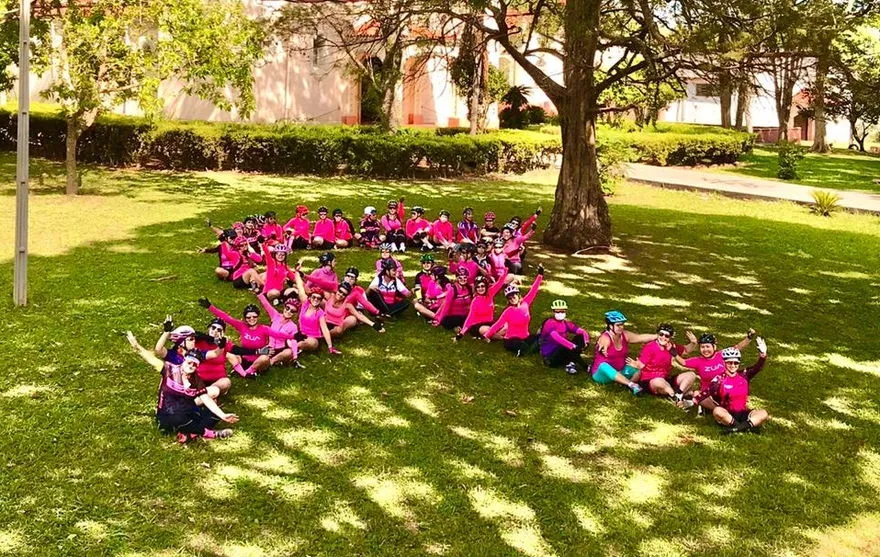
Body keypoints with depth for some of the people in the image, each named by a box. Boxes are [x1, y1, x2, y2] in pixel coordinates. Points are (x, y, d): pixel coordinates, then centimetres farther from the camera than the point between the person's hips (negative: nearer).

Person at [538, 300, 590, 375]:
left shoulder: (567, 323, 5)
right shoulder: (550, 323, -15)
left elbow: (582, 332, -5)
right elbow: (556, 337, -33)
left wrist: (586, 341, -27)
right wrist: (572, 346, -41)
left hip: (561, 353, 7)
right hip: (550, 358, -7)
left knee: (580, 337, -10)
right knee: (567, 347, -34)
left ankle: (571, 364, -21)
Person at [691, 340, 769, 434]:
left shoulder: (744, 375, 6)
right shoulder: (720, 379, -3)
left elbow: (757, 367, -7)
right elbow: (706, 391, -16)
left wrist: (763, 354, -27)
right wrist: (694, 401, -32)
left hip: (742, 414, 3)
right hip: (727, 415, -2)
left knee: (763, 414, -21)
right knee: (717, 411, -36)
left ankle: (739, 427, -29)